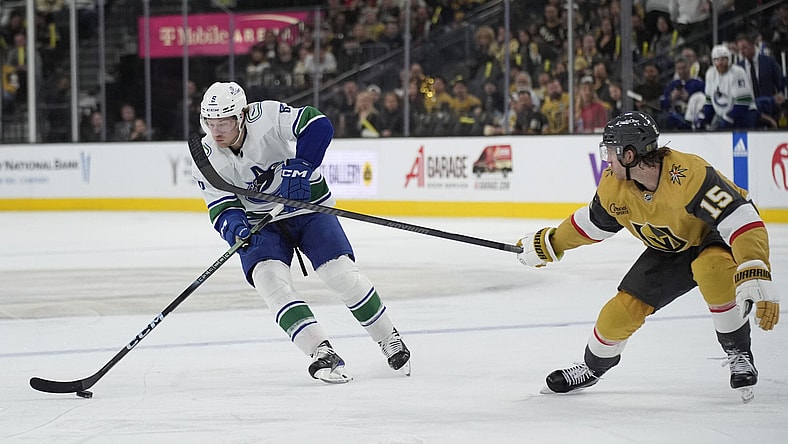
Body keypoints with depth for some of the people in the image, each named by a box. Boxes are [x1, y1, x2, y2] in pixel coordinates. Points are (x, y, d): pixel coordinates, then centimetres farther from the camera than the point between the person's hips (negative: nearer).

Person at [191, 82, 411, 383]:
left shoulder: (267, 117, -24)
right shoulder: (207, 160, -14)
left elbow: (318, 126, -28)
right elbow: (222, 208, -14)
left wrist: (300, 166, -36)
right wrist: (235, 227, -36)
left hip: (307, 206, -2)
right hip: (261, 222, 2)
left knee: (341, 273, -13)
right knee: (269, 278, -24)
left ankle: (390, 340, 9)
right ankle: (322, 353, -26)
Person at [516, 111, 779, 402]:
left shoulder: (689, 174, -39)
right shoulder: (613, 185, -15)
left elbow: (743, 221, -43)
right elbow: (594, 222, 8)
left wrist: (755, 278, -54)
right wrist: (549, 243, 14)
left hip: (718, 239, -6)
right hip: (669, 250, 6)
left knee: (711, 269, -39)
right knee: (622, 310, -1)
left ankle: (739, 355, -20)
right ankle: (591, 368, 30)